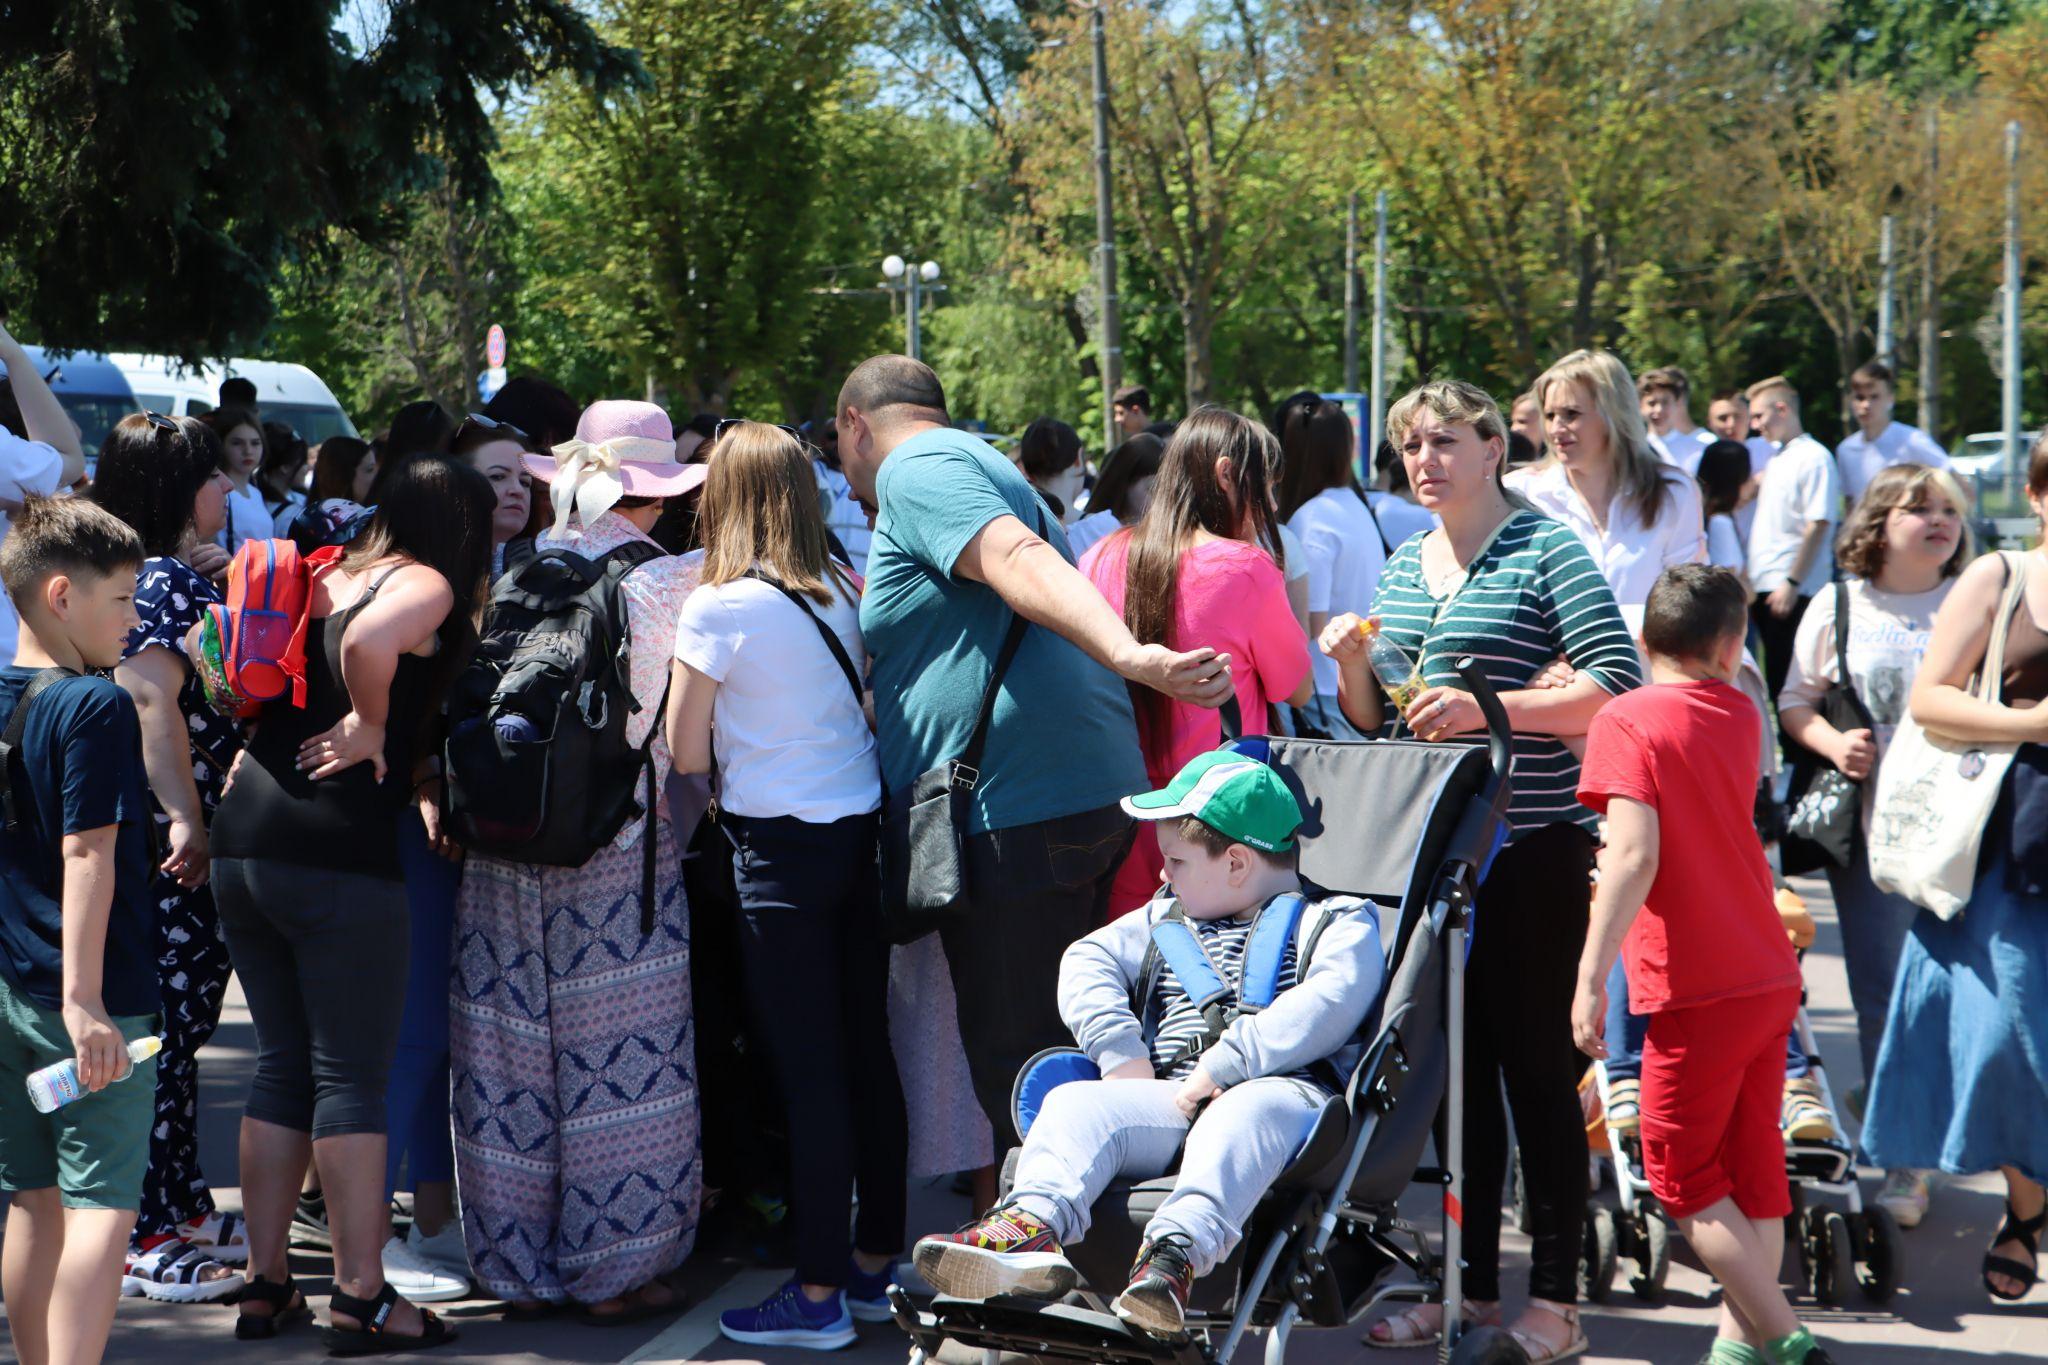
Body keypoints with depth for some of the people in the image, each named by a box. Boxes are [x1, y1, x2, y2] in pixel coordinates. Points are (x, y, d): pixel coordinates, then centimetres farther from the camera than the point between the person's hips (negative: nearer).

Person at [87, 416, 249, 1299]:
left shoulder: (187, 578, 16)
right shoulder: (163, 582, -14)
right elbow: (151, 698, -26)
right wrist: (186, 821, -26)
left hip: (198, 849, 10)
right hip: (167, 851, -10)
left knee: (183, 1031, 15)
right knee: (159, 1036, -4)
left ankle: (186, 1211, 25)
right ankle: (141, 1239, 2)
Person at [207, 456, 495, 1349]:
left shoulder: (326, 574, 16)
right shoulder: (425, 585, -5)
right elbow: (367, 640, -25)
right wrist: (369, 725, -10)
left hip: (242, 841, 7)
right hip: (339, 851, -7)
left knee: (280, 1066, 15)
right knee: (353, 1076, -1)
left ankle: (265, 1284, 20)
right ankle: (361, 1299, 3)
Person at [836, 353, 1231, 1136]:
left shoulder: (913, 468, -8)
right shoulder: (981, 466, 24)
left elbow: (1023, 561, -26)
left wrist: (1128, 656, -40)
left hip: (1014, 812, -10)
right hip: (1091, 795, 10)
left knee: (1014, 1063, -4)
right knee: (1052, 1049, 18)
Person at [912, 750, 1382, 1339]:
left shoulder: (1339, 921, 9)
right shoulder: (1168, 917, 31)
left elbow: (1328, 1005, -9)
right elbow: (1090, 959, 21)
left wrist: (1221, 1066, -17)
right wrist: (1120, 1052, 1)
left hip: (1279, 1089, -5)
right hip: (1168, 1099, 5)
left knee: (1247, 1114, -39)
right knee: (1074, 1102, -21)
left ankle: (1177, 1250, -61)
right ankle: (1030, 1221, -47)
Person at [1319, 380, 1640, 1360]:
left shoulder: (1546, 551, -5)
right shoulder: (1403, 567, 14)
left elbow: (1615, 685, -14)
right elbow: (1375, 723, 18)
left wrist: (1489, 708, -22)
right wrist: (1352, 667, -3)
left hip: (1530, 847, -6)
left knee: (1536, 1067, -1)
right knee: (1454, 1067, 11)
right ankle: (1469, 1284, 21)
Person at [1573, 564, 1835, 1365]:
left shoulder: (1626, 720, -10)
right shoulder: (1740, 716, 8)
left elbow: (1634, 855, -21)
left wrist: (1591, 977, -20)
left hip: (1697, 990, -6)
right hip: (1771, 975, 7)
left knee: (1679, 1171, 5)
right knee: (1752, 1164, 14)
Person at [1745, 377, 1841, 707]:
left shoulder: (1813, 457, -8)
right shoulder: (1774, 459, 19)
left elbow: (1818, 525, -14)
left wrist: (1792, 583, -17)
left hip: (1794, 592, -8)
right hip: (1764, 587, 8)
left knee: (1788, 682, -7)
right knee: (1775, 682, 8)